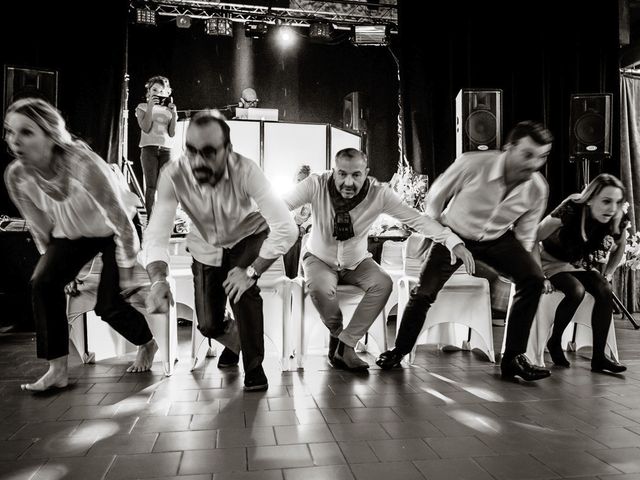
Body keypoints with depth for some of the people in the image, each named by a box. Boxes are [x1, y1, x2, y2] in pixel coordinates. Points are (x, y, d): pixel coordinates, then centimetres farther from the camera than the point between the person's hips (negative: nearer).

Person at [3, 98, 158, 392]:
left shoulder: (82, 165, -36)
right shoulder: (16, 176, -19)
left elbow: (121, 220, -27)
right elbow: (40, 228, -2)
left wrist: (126, 272, -18)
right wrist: (56, 265, 5)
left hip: (111, 232, -5)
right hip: (72, 234, 5)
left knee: (108, 304, -11)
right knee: (43, 283, -18)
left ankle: (148, 344, 22)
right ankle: (57, 370, -6)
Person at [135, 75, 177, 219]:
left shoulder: (168, 110, 18)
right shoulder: (142, 107, 12)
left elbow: (172, 134, 9)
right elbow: (145, 128, -4)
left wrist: (174, 114, 1)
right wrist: (150, 108, -7)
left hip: (165, 149, 2)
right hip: (149, 148, -2)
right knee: (151, 185, -9)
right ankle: (150, 217, -8)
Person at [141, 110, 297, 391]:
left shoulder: (245, 171, -34)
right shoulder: (173, 175, -29)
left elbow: (286, 228, -35)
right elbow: (156, 234, -31)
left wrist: (251, 271, -36)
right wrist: (158, 280, -49)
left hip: (248, 238, -2)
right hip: (206, 247, 2)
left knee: (242, 288, -31)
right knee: (209, 325, 1)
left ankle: (254, 366, -7)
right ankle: (234, 338, 41)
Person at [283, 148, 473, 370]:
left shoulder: (379, 193, -21)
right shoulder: (316, 185, -23)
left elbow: (415, 218, -23)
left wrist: (454, 242, -33)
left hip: (357, 262, 2)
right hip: (319, 259, -2)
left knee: (383, 284, -26)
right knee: (320, 288, -33)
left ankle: (344, 344, -13)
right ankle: (336, 333, 0)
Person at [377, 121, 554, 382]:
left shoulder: (538, 188, -16)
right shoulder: (471, 164, -28)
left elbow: (525, 233, 2)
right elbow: (436, 195, -10)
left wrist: (519, 264, -1)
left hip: (498, 238, 3)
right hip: (455, 233, -2)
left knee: (533, 279, -19)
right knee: (424, 290, -12)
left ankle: (513, 357, -6)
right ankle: (399, 350, 13)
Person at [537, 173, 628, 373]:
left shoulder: (618, 221, -17)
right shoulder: (569, 212, -32)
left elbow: (619, 247, 7)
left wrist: (607, 275, -1)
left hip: (580, 264, 5)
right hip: (552, 261, -5)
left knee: (605, 292, -20)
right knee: (576, 291, -30)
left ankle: (598, 358, -11)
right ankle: (554, 342, -7)